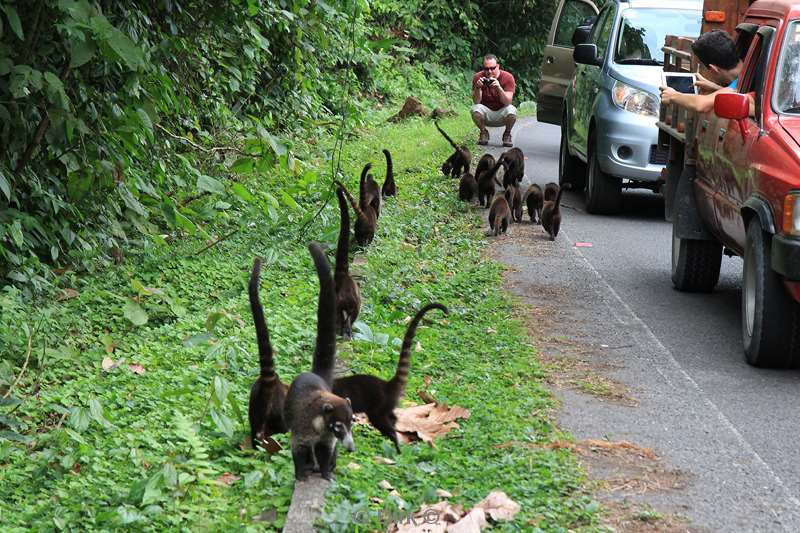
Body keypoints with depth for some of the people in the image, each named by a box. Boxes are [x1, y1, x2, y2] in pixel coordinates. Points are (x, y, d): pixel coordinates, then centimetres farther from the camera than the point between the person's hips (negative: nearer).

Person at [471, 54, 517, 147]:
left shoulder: (507, 77, -16)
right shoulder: (478, 77, -12)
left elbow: (507, 102, -24)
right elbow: (476, 102, -16)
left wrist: (499, 88, -41)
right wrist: (477, 88, -35)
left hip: (501, 114, -1)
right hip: (486, 113, 1)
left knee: (511, 110, -32)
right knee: (475, 109, -30)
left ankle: (507, 134, -2)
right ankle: (484, 133, 0)